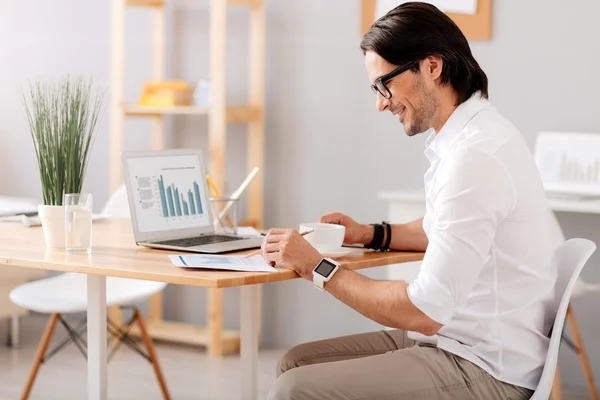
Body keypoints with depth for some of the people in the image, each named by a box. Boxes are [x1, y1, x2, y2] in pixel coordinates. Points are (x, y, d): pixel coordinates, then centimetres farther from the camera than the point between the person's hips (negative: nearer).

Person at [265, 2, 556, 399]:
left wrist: (316, 267, -15)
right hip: (452, 337, 10)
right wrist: (370, 234, 15)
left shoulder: (475, 156, -24)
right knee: (297, 363, 10)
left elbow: (426, 312, -24)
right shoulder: (473, 134, 8)